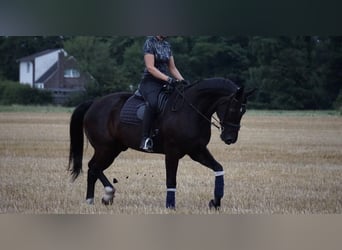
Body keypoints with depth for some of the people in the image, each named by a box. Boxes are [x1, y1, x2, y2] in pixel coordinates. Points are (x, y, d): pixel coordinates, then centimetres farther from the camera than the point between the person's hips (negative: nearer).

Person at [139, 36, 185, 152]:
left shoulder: (167, 45, 15)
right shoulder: (150, 42, -6)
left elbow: (172, 68, 18)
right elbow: (150, 67, -15)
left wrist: (182, 81, 1)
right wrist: (168, 79, -24)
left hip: (164, 82, 8)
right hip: (150, 81, -8)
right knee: (153, 102, -37)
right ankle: (145, 138, -35)